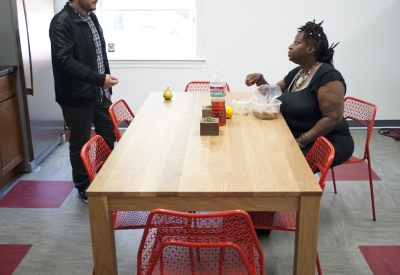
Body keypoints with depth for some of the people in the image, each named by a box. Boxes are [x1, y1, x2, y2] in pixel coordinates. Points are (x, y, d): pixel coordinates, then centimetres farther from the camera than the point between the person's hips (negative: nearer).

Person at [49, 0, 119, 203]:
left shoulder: (92, 18, 10)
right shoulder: (61, 22, -15)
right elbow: (65, 60, -24)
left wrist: (106, 87, 17)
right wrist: (99, 79, -31)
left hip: (99, 93, 8)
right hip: (77, 97, -8)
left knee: (108, 136, 16)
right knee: (80, 144, 7)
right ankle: (83, 187, 26)